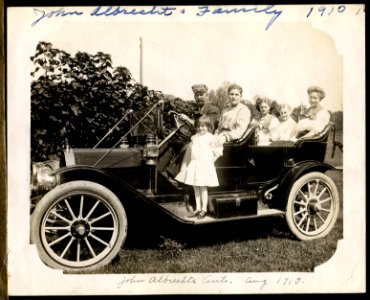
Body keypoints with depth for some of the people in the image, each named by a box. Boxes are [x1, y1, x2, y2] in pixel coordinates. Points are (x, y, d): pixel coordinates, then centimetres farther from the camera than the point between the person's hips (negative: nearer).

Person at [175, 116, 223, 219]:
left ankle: (204, 209, 7)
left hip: (205, 166, -6)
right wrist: (185, 164, 12)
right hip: (194, 165, 6)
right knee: (195, 187, 10)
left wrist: (211, 161, -6)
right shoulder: (194, 138, 9)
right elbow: (189, 151, 15)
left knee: (203, 188, -3)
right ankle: (198, 208, 20)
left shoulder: (210, 138, -7)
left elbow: (217, 152, -6)